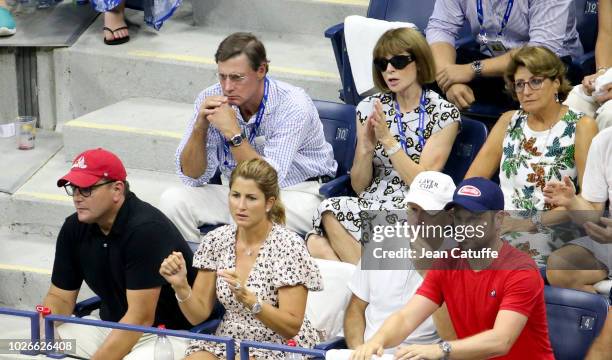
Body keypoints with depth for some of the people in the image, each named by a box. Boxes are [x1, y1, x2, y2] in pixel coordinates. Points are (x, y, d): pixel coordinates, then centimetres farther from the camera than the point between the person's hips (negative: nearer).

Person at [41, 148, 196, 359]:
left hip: (166, 332, -7)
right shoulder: (74, 228, 0)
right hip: (110, 327, 7)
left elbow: (141, 318, -25)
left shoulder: (146, 229, -23)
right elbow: (60, 296, 8)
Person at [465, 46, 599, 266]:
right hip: (503, 229, 4)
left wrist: (531, 222, -14)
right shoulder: (509, 122, 18)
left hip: (553, 235, -4)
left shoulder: (581, 126, 3)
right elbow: (472, 181, 14)